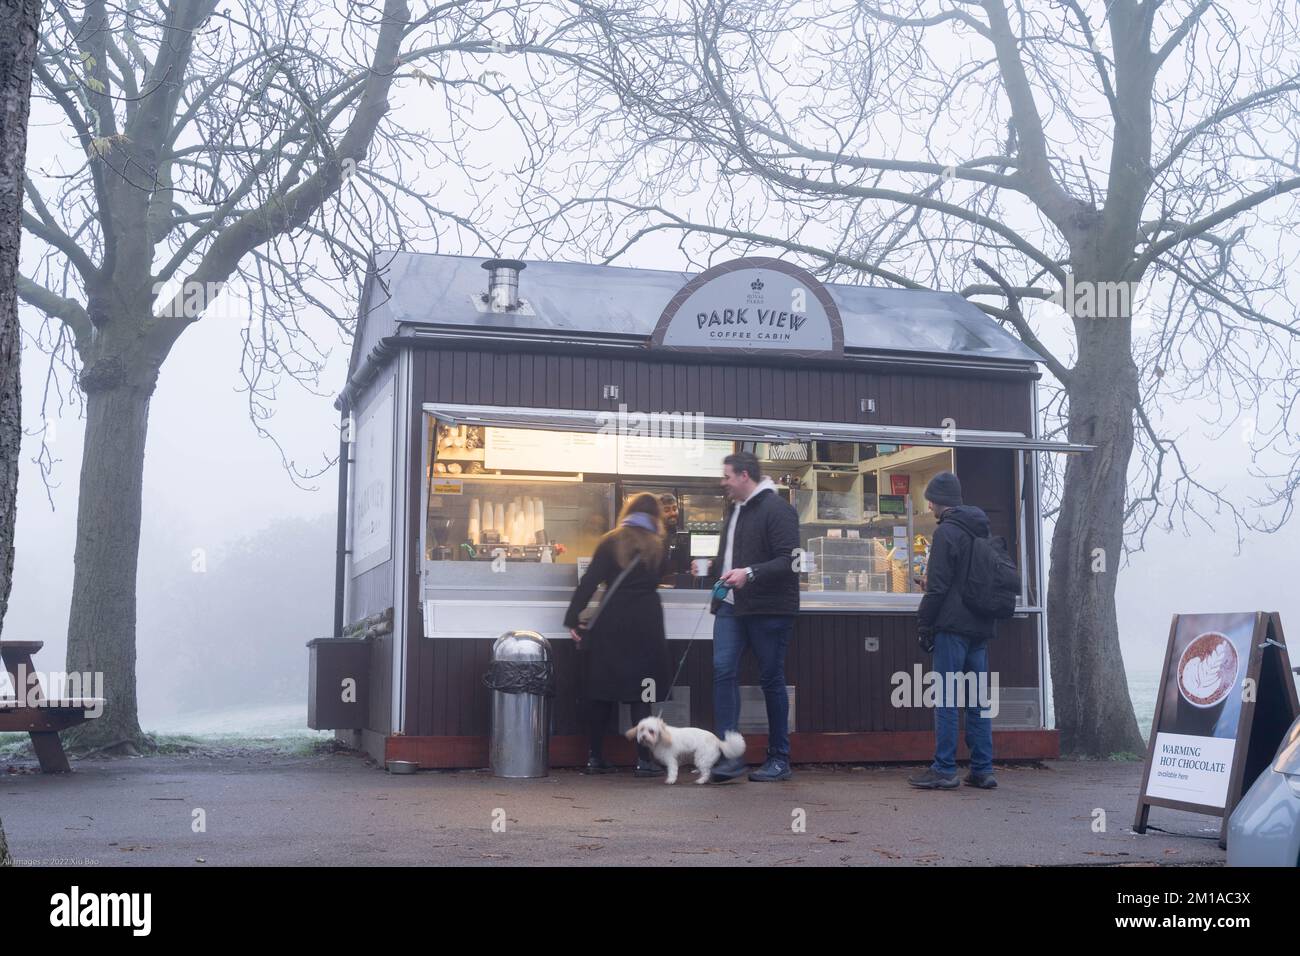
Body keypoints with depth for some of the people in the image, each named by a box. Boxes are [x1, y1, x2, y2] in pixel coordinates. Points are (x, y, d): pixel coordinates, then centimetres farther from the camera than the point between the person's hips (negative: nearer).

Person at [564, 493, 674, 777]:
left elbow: (590, 581, -5)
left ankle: (595, 757, 12)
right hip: (646, 623, 0)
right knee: (641, 691, 3)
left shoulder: (611, 542, 0)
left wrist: (572, 619, -5)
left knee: (602, 689, 9)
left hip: (611, 623, 0)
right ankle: (644, 760, 0)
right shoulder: (658, 546, 5)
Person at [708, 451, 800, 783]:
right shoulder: (735, 509, 17)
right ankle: (730, 754, -7)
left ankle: (779, 759, 13)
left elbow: (789, 561, -19)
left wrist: (750, 573, -29)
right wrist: (714, 567, 15)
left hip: (768, 609, -7)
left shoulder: (776, 509, -10)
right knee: (723, 670, -8)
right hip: (731, 606, 7)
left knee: (772, 680, 2)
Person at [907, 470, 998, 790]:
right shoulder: (982, 530, 16)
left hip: (953, 626, -8)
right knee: (979, 698, 9)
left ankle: (945, 769, -5)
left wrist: (924, 623, -8)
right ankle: (983, 769, 10)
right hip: (981, 627, 8)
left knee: (946, 698, -5)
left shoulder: (947, 532, -10)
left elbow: (937, 585, -15)